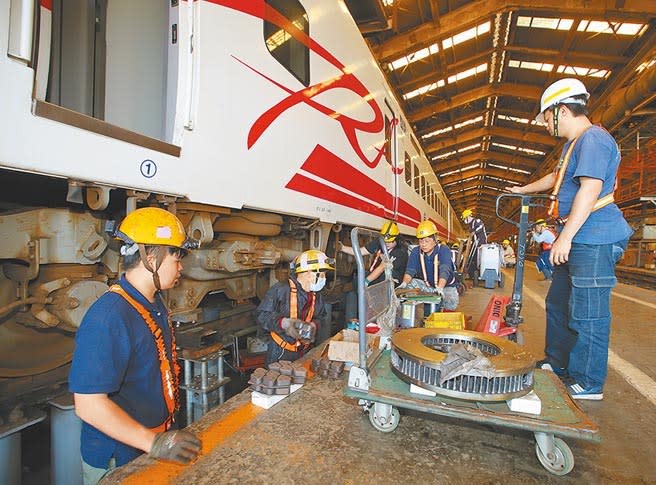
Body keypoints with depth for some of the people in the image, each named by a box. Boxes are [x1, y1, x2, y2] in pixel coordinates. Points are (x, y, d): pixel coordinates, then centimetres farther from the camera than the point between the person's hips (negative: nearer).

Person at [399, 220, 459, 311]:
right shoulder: (415, 252, -4)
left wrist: (440, 287, -43)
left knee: (450, 304, -24)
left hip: (446, 286, -3)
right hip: (427, 287, 3)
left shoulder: (443, 250, -15)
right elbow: (410, 270, -11)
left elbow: (444, 270, -28)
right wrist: (404, 283, -30)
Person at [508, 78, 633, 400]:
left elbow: (590, 189, -23)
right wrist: (523, 189, 50)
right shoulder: (575, 143, 21)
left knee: (587, 313, -4)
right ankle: (558, 364, 30)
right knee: (558, 304, 16)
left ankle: (588, 384, 8)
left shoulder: (593, 139, -12)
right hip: (577, 241, 11)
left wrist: (565, 238, -26)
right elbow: (557, 178, 38)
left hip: (594, 240, -11)